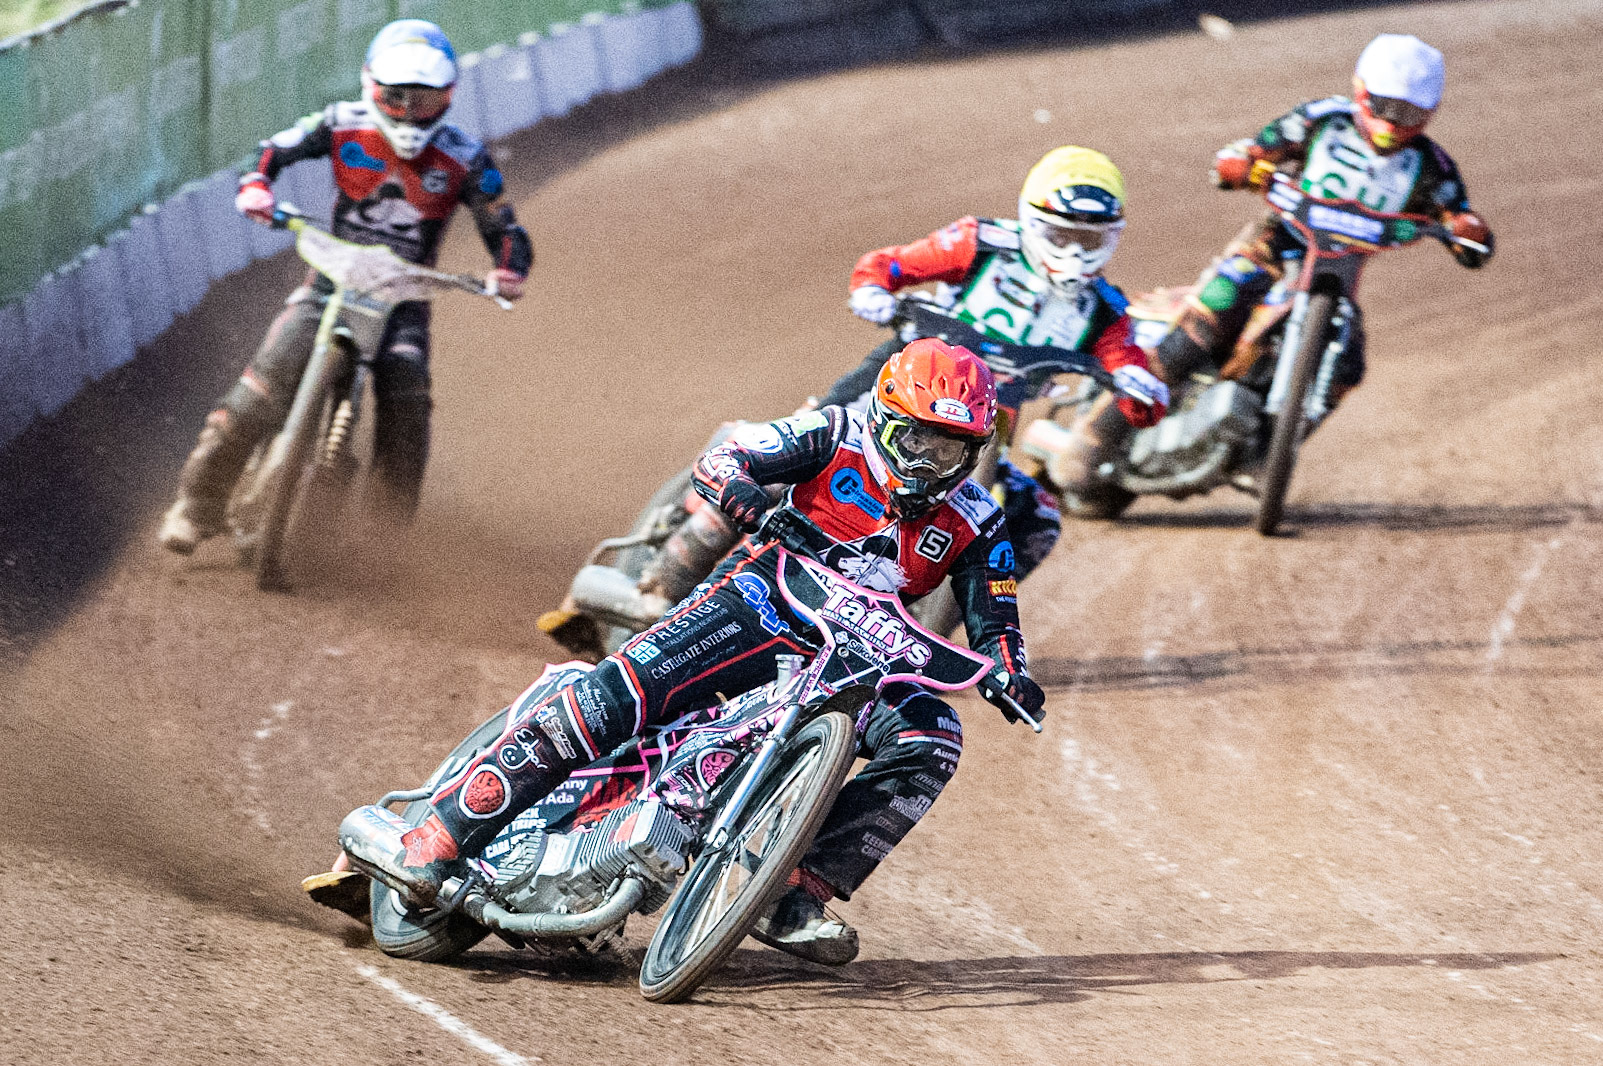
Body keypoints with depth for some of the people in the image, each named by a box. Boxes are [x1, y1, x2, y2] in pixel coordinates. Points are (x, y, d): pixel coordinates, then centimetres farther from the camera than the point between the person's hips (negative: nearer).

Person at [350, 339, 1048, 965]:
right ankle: (435, 844, -30)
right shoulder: (838, 438, -3)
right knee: (615, 690, -26)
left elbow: (993, 624, 7)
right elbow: (719, 461, -10)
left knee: (930, 743, -24)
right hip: (759, 605, -4)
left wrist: (1011, 675, -16)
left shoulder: (976, 524, 4)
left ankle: (799, 899, -25)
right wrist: (753, 502, -33)